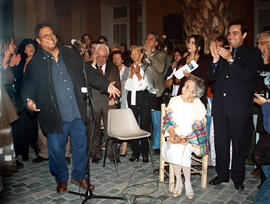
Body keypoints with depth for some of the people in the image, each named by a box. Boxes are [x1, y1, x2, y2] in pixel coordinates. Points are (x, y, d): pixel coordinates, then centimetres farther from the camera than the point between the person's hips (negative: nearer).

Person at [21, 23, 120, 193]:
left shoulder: (71, 55, 8)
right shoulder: (35, 63, -2)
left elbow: (89, 73, 14)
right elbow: (28, 87, 0)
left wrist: (106, 85, 8)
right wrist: (29, 101, -20)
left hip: (77, 114, 3)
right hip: (55, 117, -3)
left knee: (81, 146, 13)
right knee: (57, 150, 9)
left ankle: (78, 176, 36)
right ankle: (61, 179, 34)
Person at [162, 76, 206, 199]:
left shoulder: (199, 107, -3)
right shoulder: (174, 101, 4)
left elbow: (197, 130, -7)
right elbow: (168, 121, 1)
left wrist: (183, 138, -21)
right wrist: (173, 134, -18)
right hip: (174, 137, 2)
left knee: (182, 148, -31)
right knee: (173, 148, -29)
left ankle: (187, 182, -12)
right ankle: (178, 181, -12)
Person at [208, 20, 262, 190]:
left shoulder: (252, 54, 3)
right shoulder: (223, 53, 15)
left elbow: (246, 74, -13)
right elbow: (211, 77, 8)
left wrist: (230, 59, -19)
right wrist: (216, 60, -8)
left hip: (239, 107, -4)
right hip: (220, 106, 4)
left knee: (239, 144, 5)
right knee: (220, 143, 10)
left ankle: (237, 177, 21)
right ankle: (222, 174, 25)